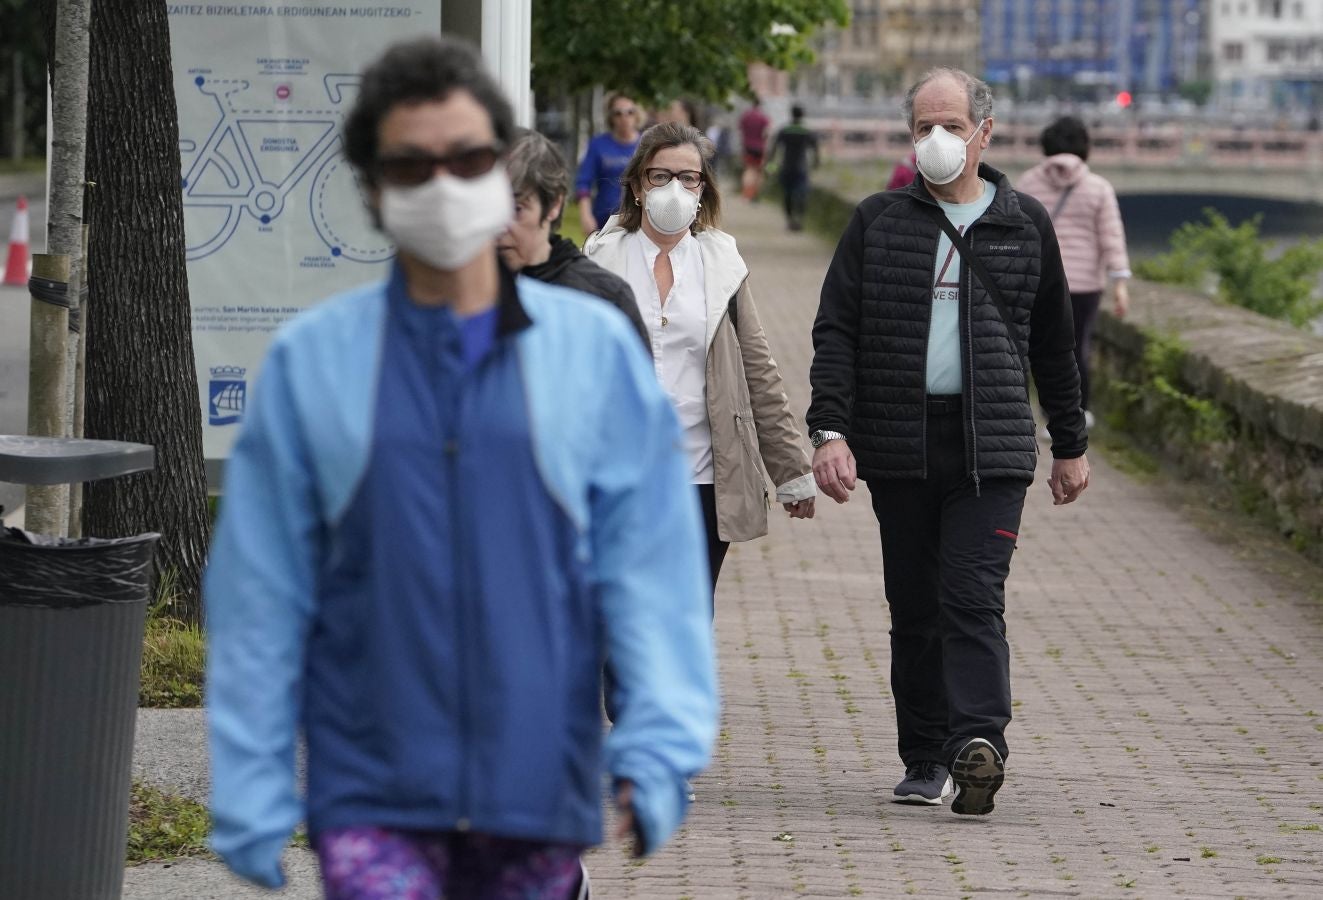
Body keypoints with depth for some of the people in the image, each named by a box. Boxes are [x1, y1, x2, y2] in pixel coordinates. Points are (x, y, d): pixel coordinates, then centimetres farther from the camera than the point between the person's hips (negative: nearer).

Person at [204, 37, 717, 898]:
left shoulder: (596, 349, 4)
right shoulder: (309, 361, 2)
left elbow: (654, 568, 2)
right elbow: (260, 600, 4)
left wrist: (657, 751, -8)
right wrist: (252, 804, 1)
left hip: (542, 792, 1)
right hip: (373, 802, -1)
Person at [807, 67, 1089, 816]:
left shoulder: (1026, 226, 9)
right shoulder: (878, 222, 8)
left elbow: (1052, 342, 17)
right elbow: (837, 330, 4)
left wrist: (1071, 445, 18)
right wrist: (831, 429, -9)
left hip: (993, 445, -2)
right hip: (898, 445, 2)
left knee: (973, 598, -14)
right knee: (914, 608, 6)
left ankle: (978, 744, -25)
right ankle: (927, 761, 14)